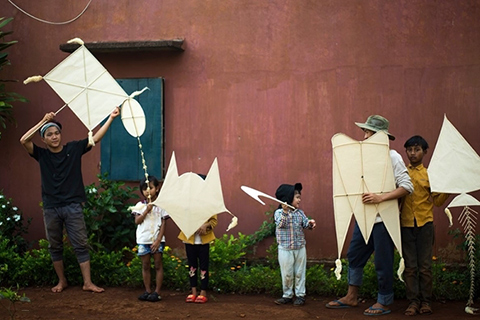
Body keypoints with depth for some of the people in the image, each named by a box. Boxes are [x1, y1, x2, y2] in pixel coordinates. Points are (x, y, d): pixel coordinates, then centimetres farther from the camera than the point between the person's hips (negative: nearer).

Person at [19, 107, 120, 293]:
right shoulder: (42, 155, 4)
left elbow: (95, 138, 0)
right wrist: (43, 121, -9)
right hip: (51, 208, 1)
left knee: (81, 245, -1)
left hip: (72, 206, -1)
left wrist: (111, 118, -7)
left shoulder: (73, 149, 3)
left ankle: (87, 283, 1)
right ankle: (62, 281, 24)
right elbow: (24, 140, -11)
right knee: (55, 247, 10)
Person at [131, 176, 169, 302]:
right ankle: (147, 291, 15)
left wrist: (158, 240, -12)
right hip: (143, 240, 2)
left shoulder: (161, 205, -1)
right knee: (145, 266, 8)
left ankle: (157, 292, 5)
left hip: (157, 240, -2)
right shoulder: (140, 205, 6)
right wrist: (147, 210, -15)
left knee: (158, 265, 0)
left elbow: (163, 224, -3)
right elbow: (137, 221, -4)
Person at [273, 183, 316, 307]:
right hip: (285, 249, -3)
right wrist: (285, 212, -33)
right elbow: (281, 224, -21)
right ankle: (287, 295, 17)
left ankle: (300, 295, 15)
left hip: (300, 248, 3)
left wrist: (310, 223, -25)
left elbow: (305, 223, -3)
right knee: (287, 274, 5)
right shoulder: (279, 212, -7)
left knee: (300, 273, 7)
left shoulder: (300, 213, 5)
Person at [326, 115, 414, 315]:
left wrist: (380, 198, -26)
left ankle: (384, 303, 14)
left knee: (382, 262, 1)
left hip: (383, 218, -8)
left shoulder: (392, 157, -11)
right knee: (354, 255, 13)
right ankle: (351, 297, 25)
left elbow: (407, 186, -18)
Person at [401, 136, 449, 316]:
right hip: (406, 224, 1)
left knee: (425, 266, 2)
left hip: (425, 224, -1)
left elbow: (437, 201, 4)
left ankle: (426, 301, 10)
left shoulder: (429, 174, 5)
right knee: (410, 267, 3)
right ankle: (413, 301, 8)